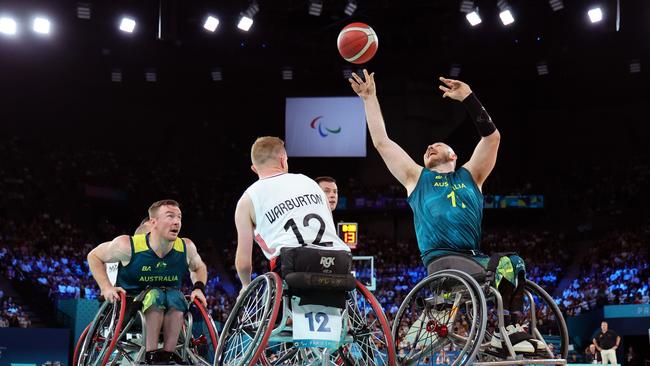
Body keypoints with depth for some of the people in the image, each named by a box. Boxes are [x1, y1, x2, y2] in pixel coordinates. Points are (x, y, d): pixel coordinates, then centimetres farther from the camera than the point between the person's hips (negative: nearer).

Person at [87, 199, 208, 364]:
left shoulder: (186, 248, -8)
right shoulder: (129, 246, -18)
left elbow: (199, 267, 15)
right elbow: (94, 256, -2)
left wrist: (199, 288, -4)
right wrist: (106, 288, -14)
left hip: (168, 315, 3)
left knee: (175, 297, -30)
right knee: (155, 296, -33)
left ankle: (168, 355, -28)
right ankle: (151, 355, -35)